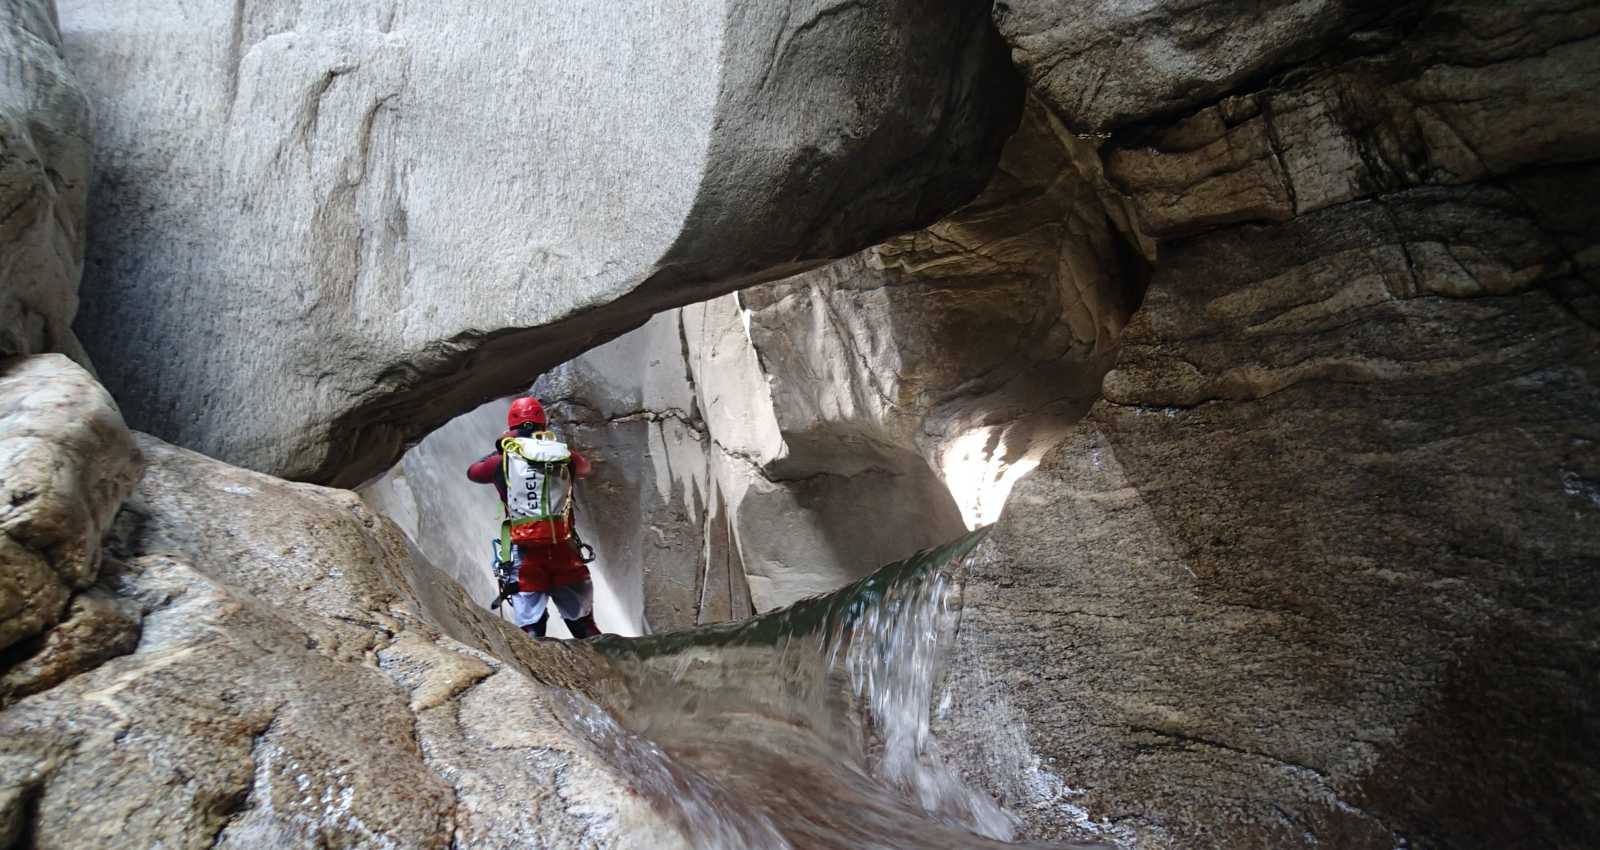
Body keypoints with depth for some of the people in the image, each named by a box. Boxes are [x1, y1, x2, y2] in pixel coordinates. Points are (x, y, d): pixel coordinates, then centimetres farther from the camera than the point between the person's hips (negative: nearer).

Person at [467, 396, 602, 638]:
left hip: (525, 552, -1)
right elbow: (585, 467, 32)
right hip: (565, 551, 2)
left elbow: (472, 471, 23)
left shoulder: (505, 458, 3)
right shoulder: (563, 455, 8)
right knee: (584, 626, 12)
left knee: (531, 627, 3)